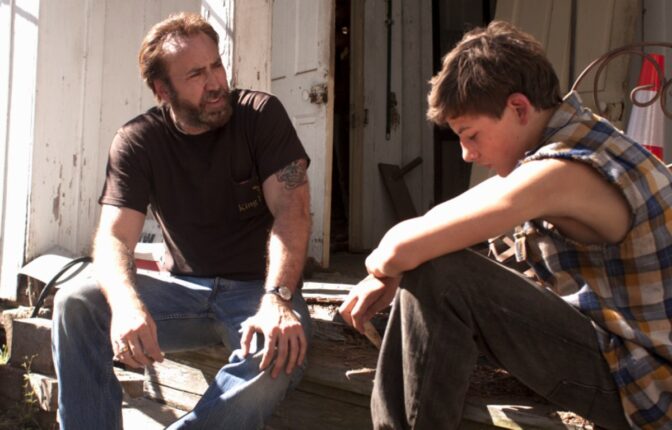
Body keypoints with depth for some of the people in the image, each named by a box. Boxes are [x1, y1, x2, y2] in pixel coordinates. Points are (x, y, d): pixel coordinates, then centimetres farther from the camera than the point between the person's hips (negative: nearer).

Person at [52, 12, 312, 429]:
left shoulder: (261, 114, -8)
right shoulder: (137, 141, -3)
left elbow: (291, 211, -16)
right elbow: (115, 237, -12)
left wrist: (277, 300, -33)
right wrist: (126, 304, -36)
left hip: (256, 288, -2)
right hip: (183, 287, 2)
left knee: (281, 351, -35)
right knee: (76, 304, -20)